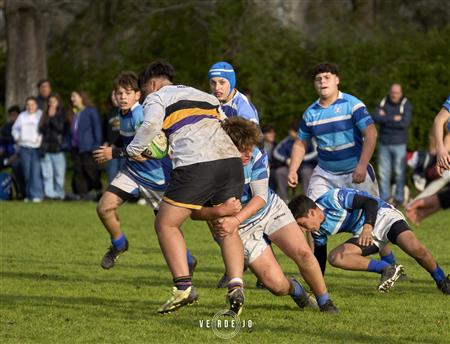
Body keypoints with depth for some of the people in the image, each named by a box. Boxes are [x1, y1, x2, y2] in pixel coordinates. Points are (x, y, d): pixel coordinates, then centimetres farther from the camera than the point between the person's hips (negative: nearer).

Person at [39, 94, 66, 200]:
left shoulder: (61, 114, 3)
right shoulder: (45, 114, 11)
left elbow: (61, 128, -8)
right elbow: (41, 129, 7)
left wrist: (52, 117, -10)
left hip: (57, 147, -3)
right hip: (46, 148, 3)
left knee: (59, 174, -2)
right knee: (47, 174, 0)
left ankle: (59, 193, 5)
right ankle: (50, 193, 1)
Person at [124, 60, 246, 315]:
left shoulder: (157, 97, 13)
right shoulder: (204, 96, 31)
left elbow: (151, 124, -6)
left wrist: (134, 149, 7)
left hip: (195, 164, -5)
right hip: (231, 158, 6)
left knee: (166, 224, 6)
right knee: (228, 227, 12)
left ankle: (184, 287, -6)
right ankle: (236, 286, -6)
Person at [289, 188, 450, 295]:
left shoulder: (334, 198, -25)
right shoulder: (319, 231, -2)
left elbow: (371, 202, -27)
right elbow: (319, 257, 11)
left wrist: (368, 227, -43)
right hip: (363, 234, 7)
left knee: (415, 248, -32)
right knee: (334, 257, -19)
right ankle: (387, 270, -18)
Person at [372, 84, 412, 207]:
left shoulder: (406, 105, -7)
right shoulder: (383, 103, 4)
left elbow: (405, 123, -19)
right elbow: (376, 118, -11)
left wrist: (385, 119, -14)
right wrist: (394, 119, -17)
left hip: (399, 144, -3)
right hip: (384, 144, 3)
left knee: (400, 172, -3)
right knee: (383, 172, 3)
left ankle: (399, 198, 4)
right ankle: (384, 197, 10)